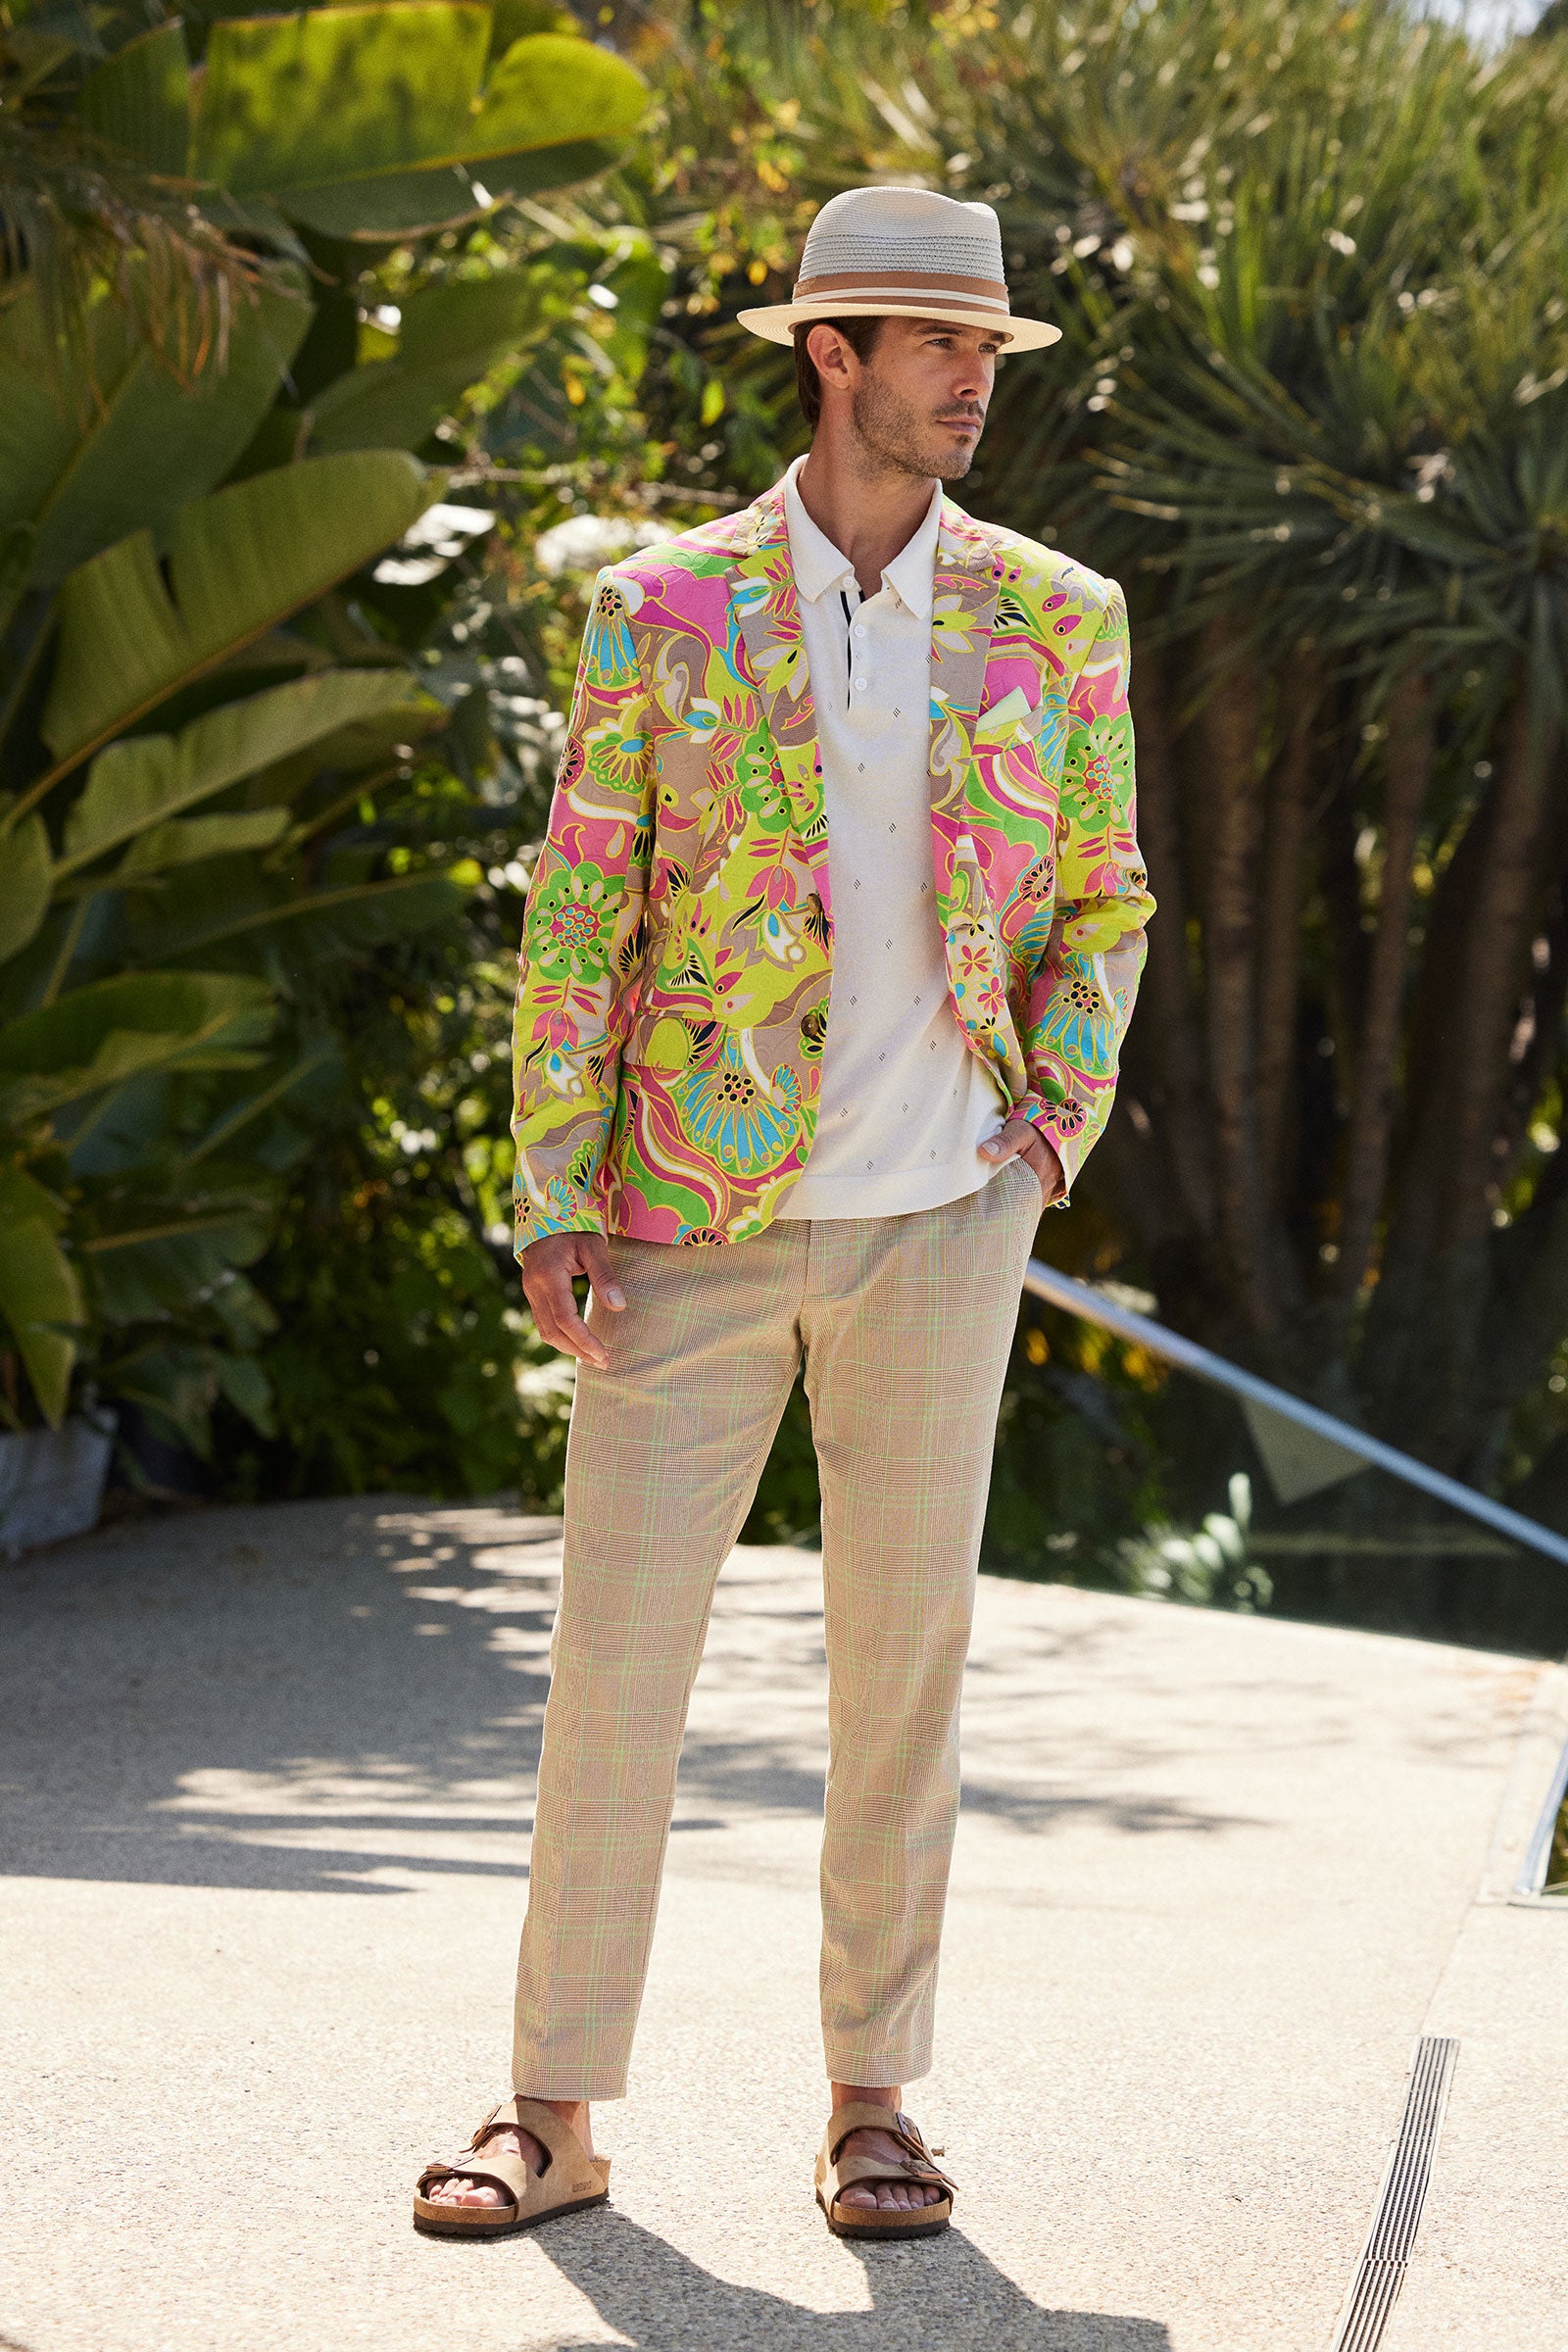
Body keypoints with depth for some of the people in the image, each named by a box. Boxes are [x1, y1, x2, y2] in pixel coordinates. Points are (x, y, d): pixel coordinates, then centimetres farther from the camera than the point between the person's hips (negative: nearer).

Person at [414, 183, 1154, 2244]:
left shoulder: (1056, 622, 4)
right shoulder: (663, 610, 0)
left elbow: (1104, 906, 13)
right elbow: (577, 914, 1)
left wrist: (1058, 1118, -2)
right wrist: (557, 1201, -5)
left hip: (937, 1220, 1)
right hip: (692, 1222, -1)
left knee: (905, 1660, 5)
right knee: (615, 1653, 0)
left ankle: (874, 2103, 16)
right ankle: (558, 2111, 10)